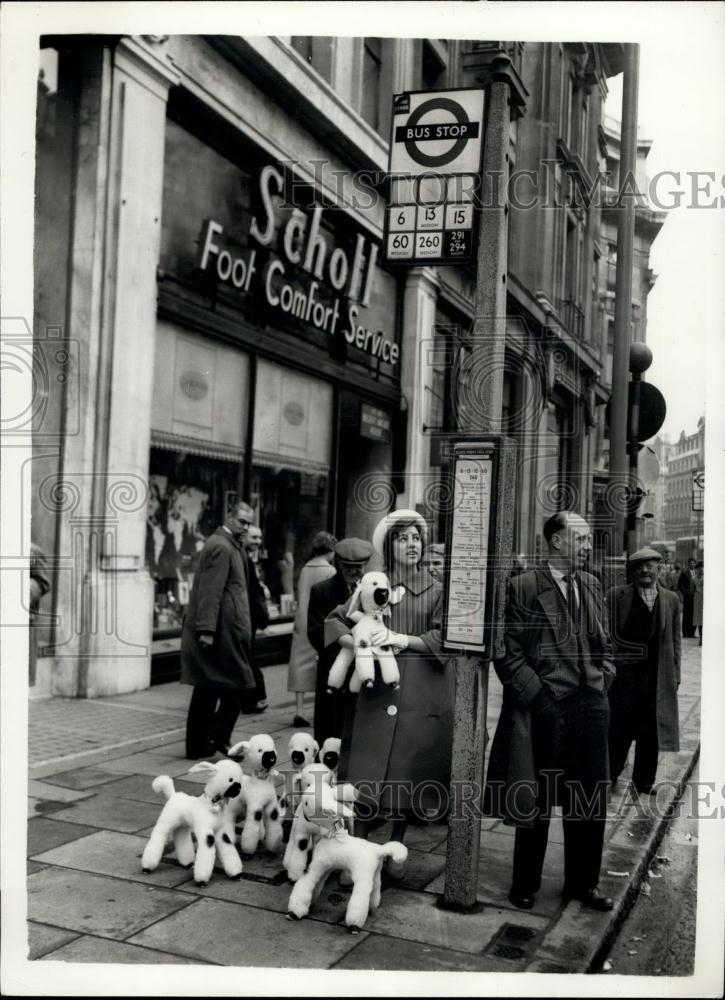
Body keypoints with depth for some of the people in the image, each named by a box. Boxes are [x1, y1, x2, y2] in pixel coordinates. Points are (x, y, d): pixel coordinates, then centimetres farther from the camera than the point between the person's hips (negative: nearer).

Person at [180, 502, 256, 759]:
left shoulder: (229, 545, 17)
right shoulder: (221, 547, -14)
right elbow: (211, 590, -21)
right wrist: (207, 629, -23)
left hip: (211, 631, 11)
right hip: (222, 631, -11)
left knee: (206, 689, 13)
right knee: (234, 685, -1)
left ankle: (198, 744, 19)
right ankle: (217, 738, 5)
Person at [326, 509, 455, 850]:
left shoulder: (436, 591, 5)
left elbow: (445, 639, -5)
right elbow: (335, 621, 8)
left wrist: (403, 639, -17)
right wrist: (357, 643, -10)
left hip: (420, 693, -1)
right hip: (377, 689, 1)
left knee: (407, 775, 4)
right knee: (368, 773, -1)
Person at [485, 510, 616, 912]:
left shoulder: (592, 586, 9)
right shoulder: (523, 587, -8)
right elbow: (508, 653, -9)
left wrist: (604, 680, 5)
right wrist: (536, 694, -13)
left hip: (591, 705, 5)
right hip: (545, 708, -5)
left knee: (590, 802, 13)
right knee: (536, 802, 9)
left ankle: (583, 882, 31)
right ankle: (525, 884, 26)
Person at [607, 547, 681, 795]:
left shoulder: (671, 600, 7)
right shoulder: (617, 595, -2)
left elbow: (675, 641, 9)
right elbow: (612, 636, -3)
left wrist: (675, 675, 6)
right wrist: (641, 650, -9)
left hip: (658, 679, 3)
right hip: (624, 674, -3)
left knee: (650, 734, 10)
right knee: (618, 730, 4)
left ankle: (644, 783, 25)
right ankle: (608, 777, 22)